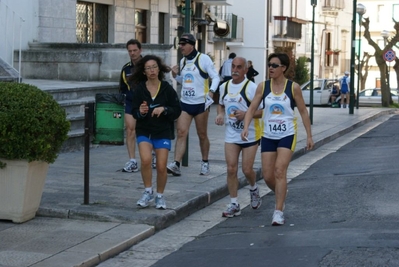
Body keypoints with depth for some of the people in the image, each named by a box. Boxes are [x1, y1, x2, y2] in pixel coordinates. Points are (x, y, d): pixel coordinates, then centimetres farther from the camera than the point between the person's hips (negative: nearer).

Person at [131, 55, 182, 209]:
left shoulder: (167, 89, -3)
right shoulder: (139, 89, -3)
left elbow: (177, 110, 0)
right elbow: (134, 112, 2)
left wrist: (164, 109, -17)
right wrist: (140, 112, -20)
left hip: (163, 132, 0)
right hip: (144, 131, 0)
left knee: (161, 166, -2)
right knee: (145, 160, -22)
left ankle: (160, 196, 21)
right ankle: (148, 192, 0)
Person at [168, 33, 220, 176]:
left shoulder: (203, 59, -7)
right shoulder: (183, 61, 12)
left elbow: (215, 77, -8)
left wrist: (211, 91, -24)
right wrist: (176, 75, 4)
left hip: (200, 103, -5)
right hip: (185, 103, 5)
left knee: (202, 135, 7)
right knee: (181, 132, -7)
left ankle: (205, 163, 23)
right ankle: (176, 165, -14)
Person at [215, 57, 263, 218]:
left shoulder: (252, 88, -13)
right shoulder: (224, 87, 6)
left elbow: (264, 110, -13)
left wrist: (246, 114, -26)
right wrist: (220, 114, 2)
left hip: (250, 135, -4)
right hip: (231, 135, 4)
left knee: (247, 169, -1)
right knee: (231, 169, -3)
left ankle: (254, 189, 33)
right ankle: (234, 205, 5)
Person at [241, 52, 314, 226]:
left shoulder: (293, 88, -4)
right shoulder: (263, 87, 1)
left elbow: (303, 112, 2)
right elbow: (252, 108, -1)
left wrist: (309, 136, 1)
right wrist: (246, 126, -18)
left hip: (287, 135, -3)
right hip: (268, 136, 3)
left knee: (280, 171, -16)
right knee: (267, 176, 5)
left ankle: (279, 212, -12)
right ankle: (281, 195, 36)